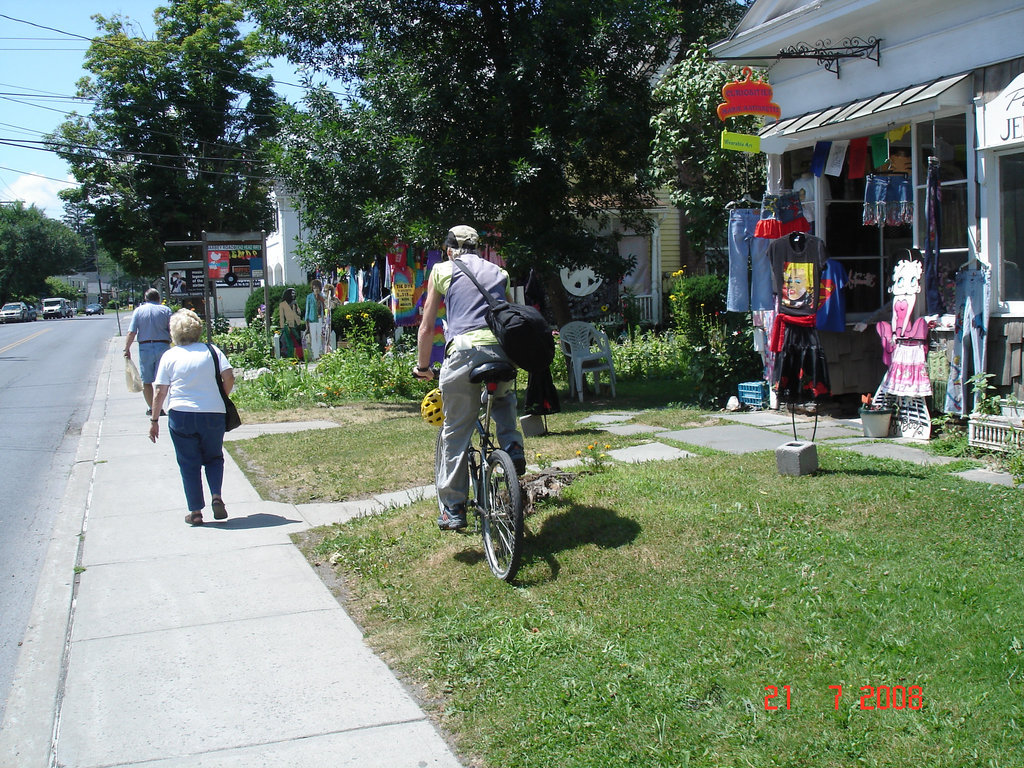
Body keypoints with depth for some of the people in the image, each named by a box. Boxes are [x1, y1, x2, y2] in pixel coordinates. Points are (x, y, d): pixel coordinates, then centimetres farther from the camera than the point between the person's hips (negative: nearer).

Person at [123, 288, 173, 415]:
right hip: (163, 346, 0)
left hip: (145, 348, 0)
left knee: (146, 381, 11)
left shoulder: (138, 310, 3)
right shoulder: (166, 310, 2)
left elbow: (131, 333, -2)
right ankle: (159, 408, 2)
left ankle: (151, 408, 14)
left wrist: (127, 349, 3)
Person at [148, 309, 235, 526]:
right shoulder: (212, 351, 3)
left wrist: (154, 420, 7)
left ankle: (195, 511, 9)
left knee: (189, 464, 9)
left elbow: (160, 392, -1)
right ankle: (216, 496, -4)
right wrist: (221, 398, 9)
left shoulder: (169, 356, 1)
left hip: (180, 415, -1)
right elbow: (229, 377, -8)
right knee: (214, 457, 18)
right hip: (213, 415, 1)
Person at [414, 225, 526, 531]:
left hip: (464, 350, -3)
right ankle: (512, 447, 12)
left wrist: (423, 366, 27)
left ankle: (453, 509, 11)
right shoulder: (499, 273, 26)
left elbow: (426, 328, 15)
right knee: (504, 398, 36)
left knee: (456, 434, 8)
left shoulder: (443, 270, 16)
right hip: (503, 350, 3)